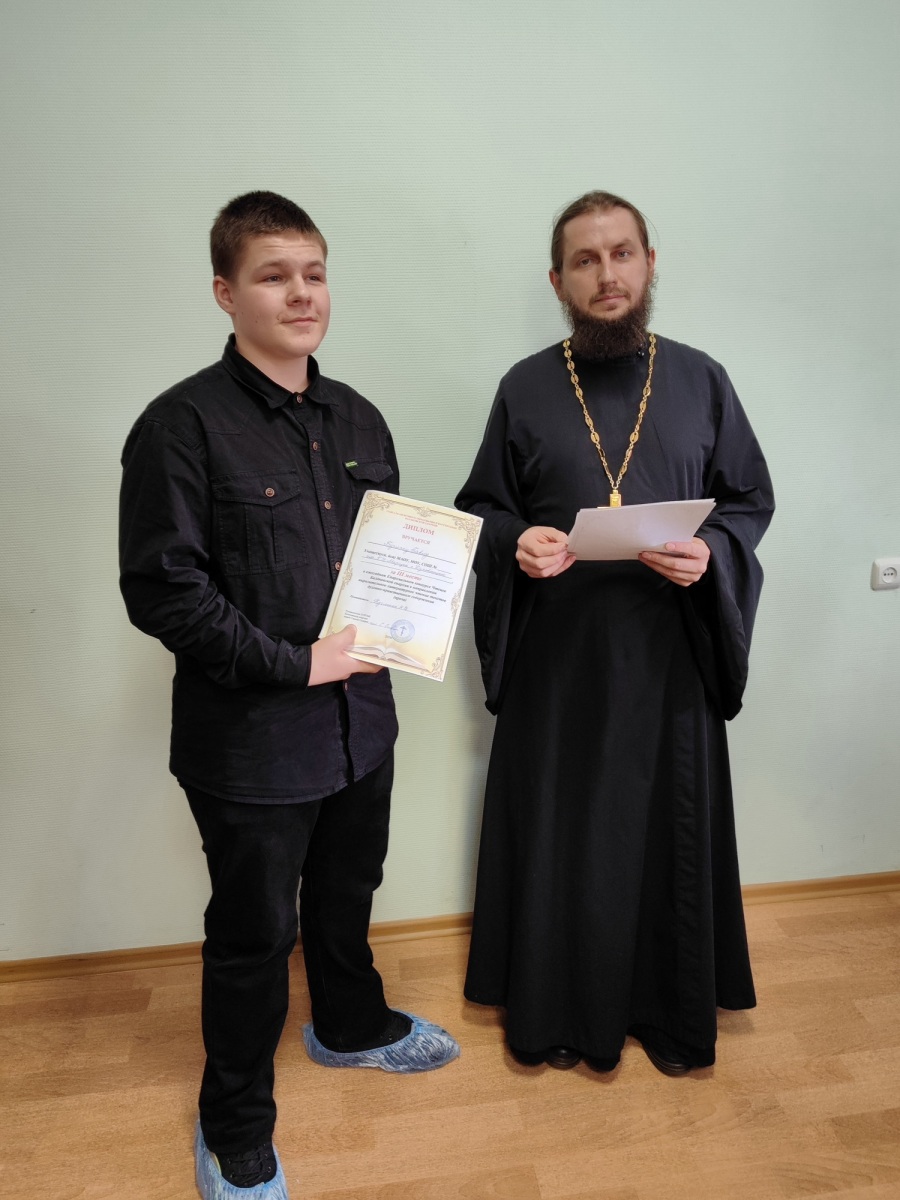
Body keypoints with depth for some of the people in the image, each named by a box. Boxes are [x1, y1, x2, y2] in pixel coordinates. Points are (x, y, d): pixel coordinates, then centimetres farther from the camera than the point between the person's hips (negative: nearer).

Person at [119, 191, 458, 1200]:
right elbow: (162, 589, -18)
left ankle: (350, 1025, 54)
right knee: (254, 934, 12)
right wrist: (294, 663, -18)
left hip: (359, 717, 6)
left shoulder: (358, 420, 7)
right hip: (250, 737, -6)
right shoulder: (184, 425, -14)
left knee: (347, 892, 25)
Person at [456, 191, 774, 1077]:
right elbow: (481, 508, 7)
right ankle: (553, 1012, 31)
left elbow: (751, 498, 8)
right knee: (553, 833, 8)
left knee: (670, 830, 10)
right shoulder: (525, 389, 2)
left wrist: (712, 552, -13)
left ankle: (670, 1012, 34)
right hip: (557, 654, 0)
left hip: (668, 652, 1)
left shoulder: (700, 380, 4)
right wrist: (516, 542, -15)